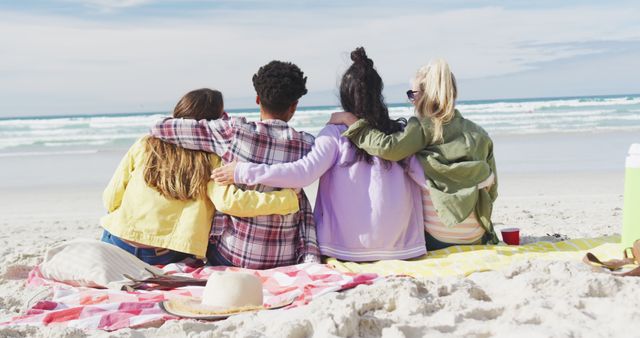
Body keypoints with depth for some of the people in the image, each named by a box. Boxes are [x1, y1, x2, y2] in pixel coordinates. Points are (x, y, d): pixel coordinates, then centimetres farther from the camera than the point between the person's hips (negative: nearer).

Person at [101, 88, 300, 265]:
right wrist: (289, 199, -16)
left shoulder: (145, 145, 2)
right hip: (168, 258, -1)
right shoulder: (211, 160, -4)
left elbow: (111, 200, 3)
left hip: (118, 242, 2)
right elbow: (227, 201, -21)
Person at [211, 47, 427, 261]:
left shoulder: (336, 134, -7)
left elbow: (304, 173, -17)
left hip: (347, 248, -3)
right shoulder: (399, 133, -1)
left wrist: (243, 172, -13)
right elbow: (426, 178, -2)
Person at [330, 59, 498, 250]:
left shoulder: (424, 127, -11)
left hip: (436, 238, -4)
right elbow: (491, 189, 6)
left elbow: (388, 148, -25)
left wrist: (350, 120, -13)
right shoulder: (479, 134, 4)